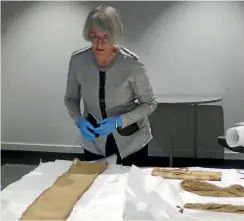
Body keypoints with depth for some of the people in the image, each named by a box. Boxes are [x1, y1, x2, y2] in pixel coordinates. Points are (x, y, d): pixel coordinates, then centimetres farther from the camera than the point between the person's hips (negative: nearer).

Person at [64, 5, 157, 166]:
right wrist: (79, 120, -18)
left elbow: (149, 103, -12)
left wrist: (119, 121, -25)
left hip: (131, 141, -2)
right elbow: (71, 98, 1)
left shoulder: (132, 64, -23)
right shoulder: (77, 60, -14)